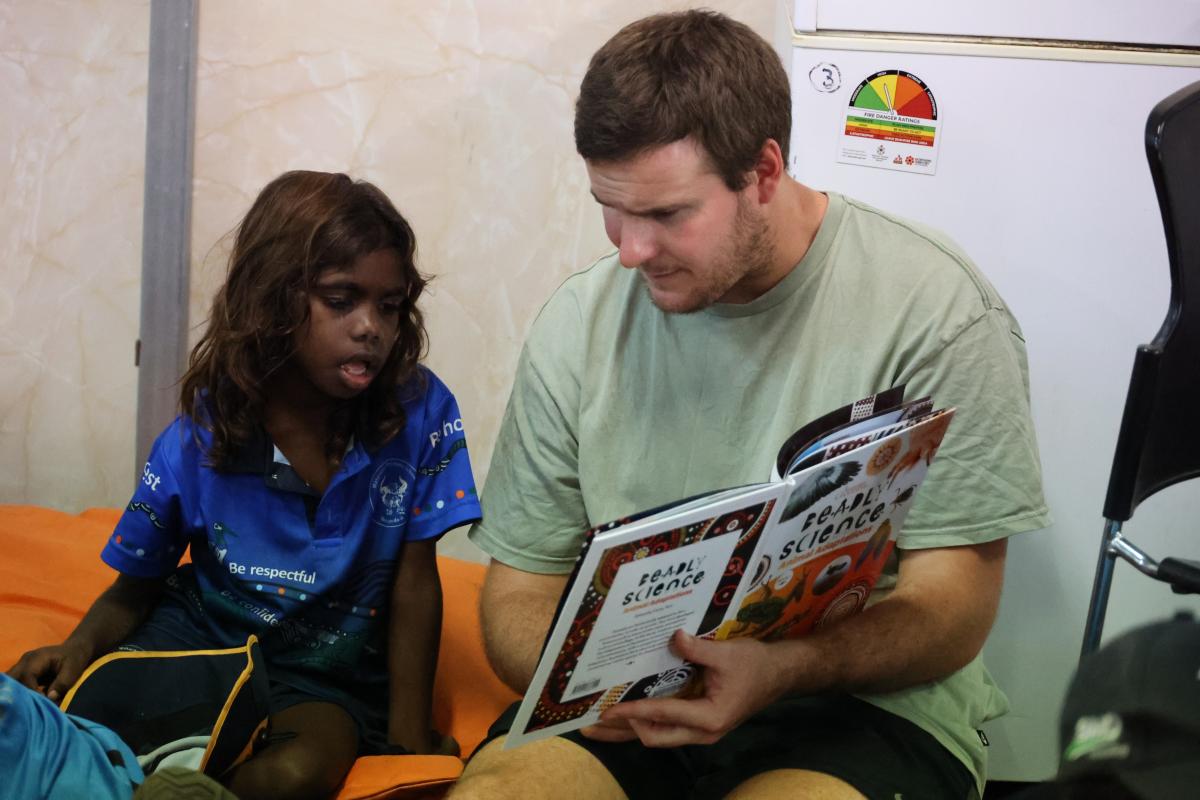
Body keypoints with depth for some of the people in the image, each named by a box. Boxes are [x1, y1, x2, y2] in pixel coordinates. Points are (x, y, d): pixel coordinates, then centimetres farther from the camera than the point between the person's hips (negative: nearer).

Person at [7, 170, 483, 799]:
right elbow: (137, 584, 2)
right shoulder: (198, 442, -11)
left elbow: (414, 582, -8)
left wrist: (407, 736, -10)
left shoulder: (423, 415, -15)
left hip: (330, 675, 0)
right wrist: (82, 645, -20)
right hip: (201, 634, 1)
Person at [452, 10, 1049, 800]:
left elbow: (952, 608, -8)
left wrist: (782, 670, -27)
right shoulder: (580, 324, 2)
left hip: (864, 699, -2)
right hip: (626, 705, 3)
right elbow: (519, 592, 6)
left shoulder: (938, 311, -9)